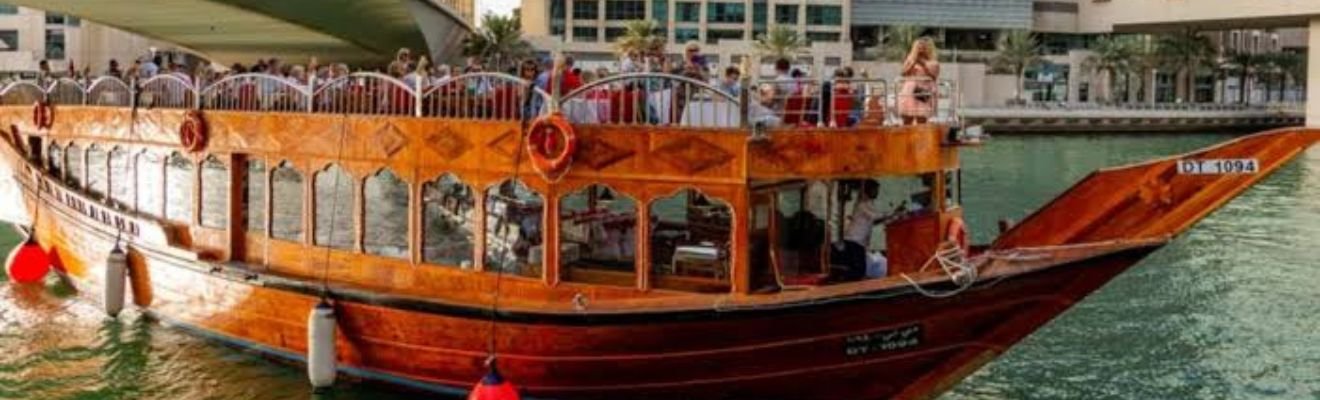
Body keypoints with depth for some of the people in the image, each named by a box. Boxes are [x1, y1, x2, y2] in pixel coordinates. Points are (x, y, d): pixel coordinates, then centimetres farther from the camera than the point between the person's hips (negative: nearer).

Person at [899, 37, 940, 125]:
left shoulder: (933, 63, 7)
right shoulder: (910, 60, 13)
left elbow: (933, 76, -6)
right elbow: (904, 73, 1)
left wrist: (923, 64, -10)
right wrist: (913, 62, -7)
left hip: (924, 95, -2)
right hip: (909, 94, 2)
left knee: (921, 122, -7)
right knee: (907, 121, -1)